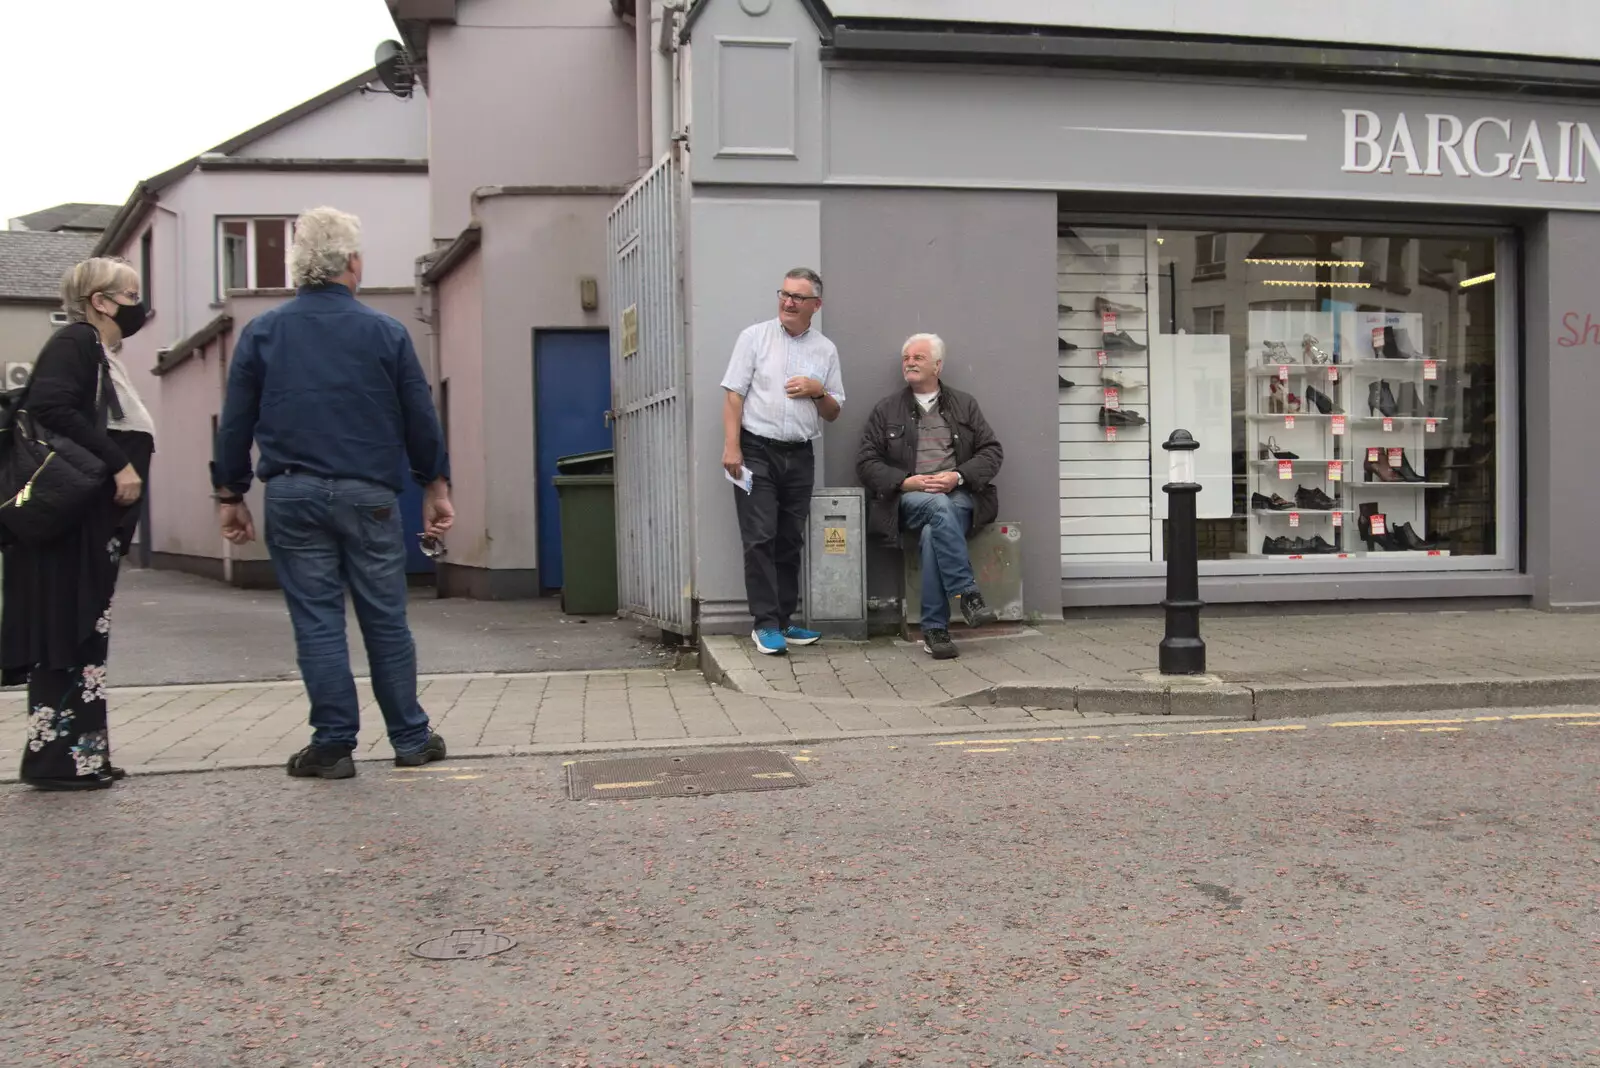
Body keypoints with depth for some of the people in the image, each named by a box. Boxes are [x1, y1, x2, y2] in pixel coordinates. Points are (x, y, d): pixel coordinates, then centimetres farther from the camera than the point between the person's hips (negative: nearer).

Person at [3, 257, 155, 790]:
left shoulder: (103, 356, 20)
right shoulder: (75, 342, -8)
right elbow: (51, 409, -22)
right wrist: (118, 464, -21)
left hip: (91, 524, 10)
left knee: (84, 636, 10)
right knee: (67, 637, -7)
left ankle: (79, 755, 15)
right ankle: (57, 758, -3)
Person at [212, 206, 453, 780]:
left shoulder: (261, 332, 4)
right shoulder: (385, 331, 1)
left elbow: (235, 421, 6)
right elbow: (421, 417, 5)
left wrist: (231, 496, 14)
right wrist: (436, 486, 15)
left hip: (292, 497, 1)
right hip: (368, 495, -1)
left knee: (316, 621, 4)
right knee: (386, 620, 7)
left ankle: (333, 744, 5)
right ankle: (411, 738, 15)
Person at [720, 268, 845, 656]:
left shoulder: (826, 350, 10)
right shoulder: (754, 337, 1)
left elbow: (833, 414, 14)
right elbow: (733, 394, -4)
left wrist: (818, 391, -7)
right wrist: (731, 447, -14)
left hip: (799, 456, 4)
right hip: (756, 451, -4)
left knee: (790, 542, 7)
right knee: (761, 539, -9)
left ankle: (782, 621, 15)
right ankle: (765, 624, -5)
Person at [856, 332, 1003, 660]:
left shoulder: (964, 404, 17)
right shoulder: (886, 409, 16)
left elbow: (992, 452, 9)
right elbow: (866, 462, 8)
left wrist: (958, 476, -10)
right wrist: (905, 481, -10)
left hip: (960, 496, 0)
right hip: (908, 500, 0)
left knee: (933, 533, -34)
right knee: (938, 506, -37)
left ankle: (935, 630, -33)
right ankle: (968, 594, -39)